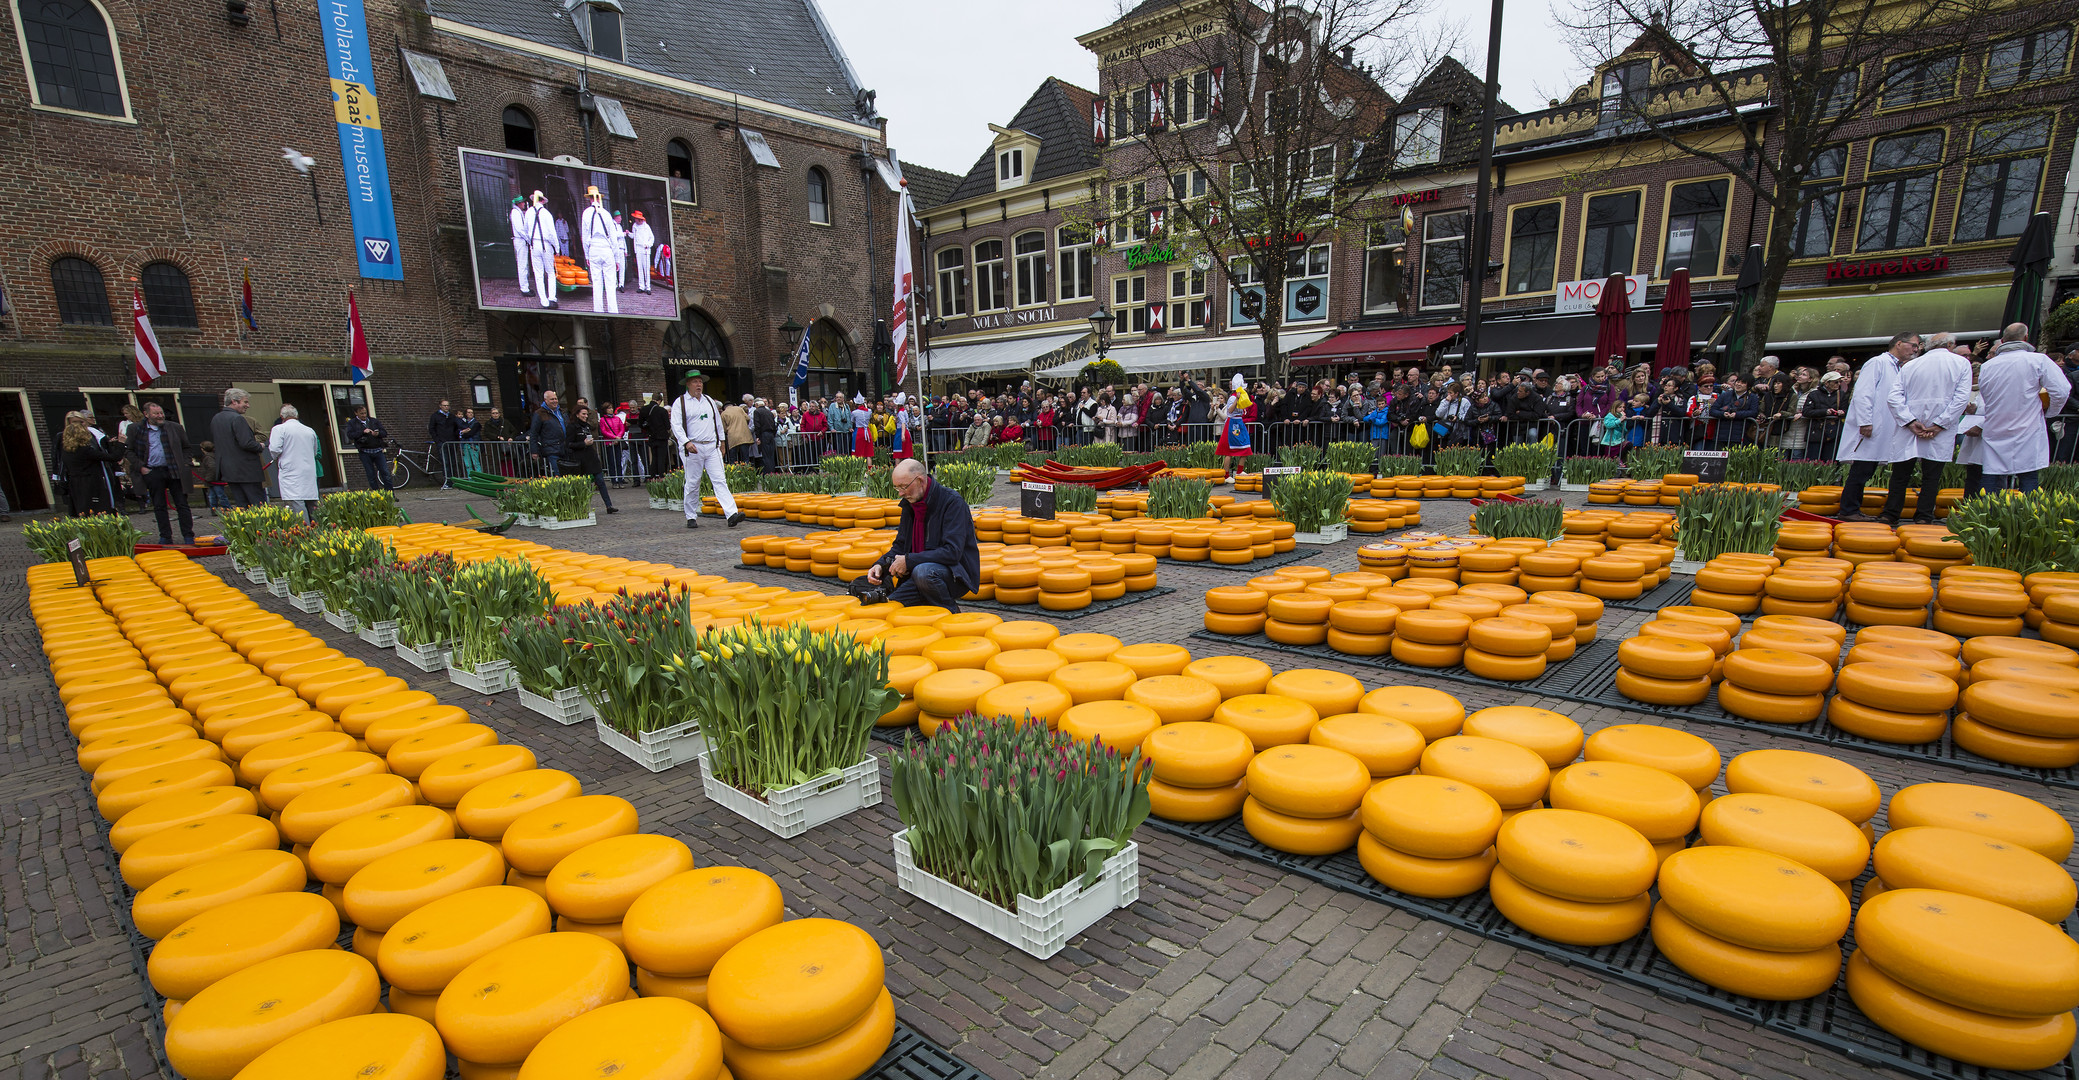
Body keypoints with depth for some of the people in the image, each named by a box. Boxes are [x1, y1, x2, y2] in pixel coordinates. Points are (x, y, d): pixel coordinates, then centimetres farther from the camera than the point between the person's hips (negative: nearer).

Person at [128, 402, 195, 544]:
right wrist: (140, 467, 0)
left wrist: (184, 464, 4)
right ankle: (165, 537, 11)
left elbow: (186, 448, 15)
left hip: (174, 471, 0)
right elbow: (128, 450, 10)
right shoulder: (136, 429, 5)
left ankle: (188, 536, 1)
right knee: (159, 506, 5)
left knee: (182, 504, -1)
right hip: (152, 473, 0)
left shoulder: (175, 428, 7)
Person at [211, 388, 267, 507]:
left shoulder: (215, 419, 12)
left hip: (227, 470, 8)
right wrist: (260, 447, -4)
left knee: (241, 504, 11)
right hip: (246, 470, -8)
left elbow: (212, 441, 23)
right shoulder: (237, 419, -15)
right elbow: (246, 443, -23)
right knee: (259, 505, -6)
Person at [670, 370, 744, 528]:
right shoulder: (680, 403, 1)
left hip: (712, 447, 3)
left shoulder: (709, 401, 16)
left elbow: (718, 422, 25)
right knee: (692, 484, 3)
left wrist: (721, 440, 22)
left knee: (720, 480, -7)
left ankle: (731, 514, -18)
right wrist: (686, 442, -21)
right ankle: (691, 518, 15)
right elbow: (676, 425, -8)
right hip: (692, 449, -3)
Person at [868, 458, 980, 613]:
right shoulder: (909, 503, 6)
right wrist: (881, 565, -6)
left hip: (957, 573, -7)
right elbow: (900, 546, 15)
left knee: (922, 572, -37)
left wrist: (909, 560, -23)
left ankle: (952, 612, -11)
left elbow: (952, 552, -26)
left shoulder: (952, 502, -18)